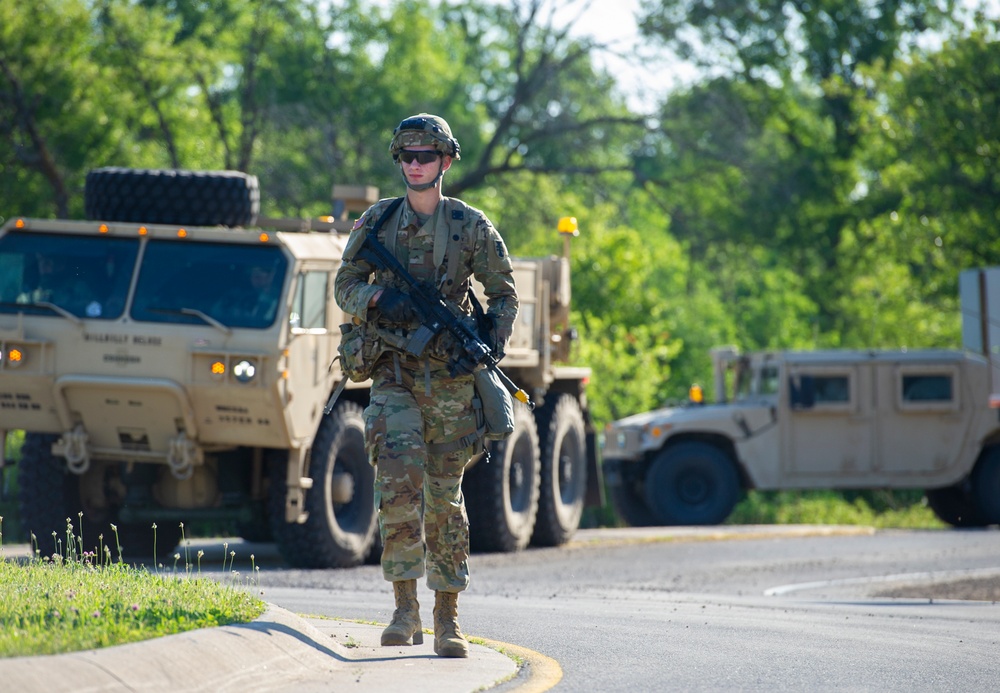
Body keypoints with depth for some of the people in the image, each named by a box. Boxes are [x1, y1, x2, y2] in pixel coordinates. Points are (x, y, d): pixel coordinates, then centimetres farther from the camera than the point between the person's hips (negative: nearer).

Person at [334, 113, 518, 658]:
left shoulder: (471, 226, 4)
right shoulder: (377, 221, 6)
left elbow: (504, 293, 11)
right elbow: (345, 285, 10)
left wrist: (491, 343, -6)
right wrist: (377, 298, -12)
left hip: (451, 377, 0)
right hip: (394, 373, 0)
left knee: (445, 496, 4)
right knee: (398, 484, -15)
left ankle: (447, 619, 10)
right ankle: (404, 608, -13)